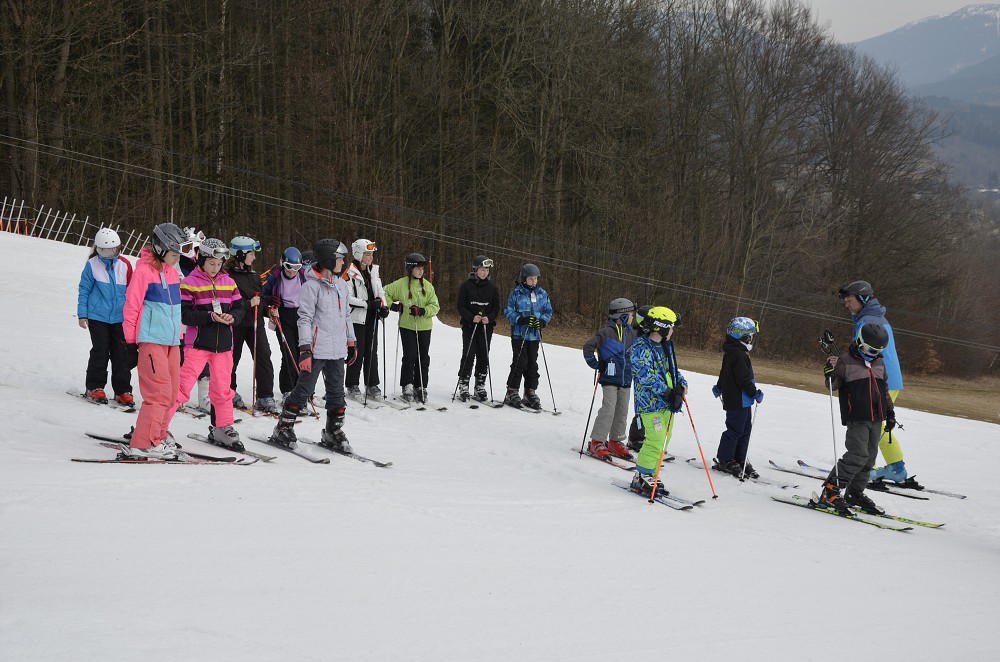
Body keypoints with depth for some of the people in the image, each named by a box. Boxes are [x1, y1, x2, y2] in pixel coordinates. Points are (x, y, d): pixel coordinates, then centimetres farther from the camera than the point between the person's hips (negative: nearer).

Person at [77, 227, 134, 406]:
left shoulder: (125, 265, 3)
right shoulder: (92, 264, -3)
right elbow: (84, 290, 2)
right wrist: (82, 314, -1)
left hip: (119, 318, 2)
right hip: (98, 316, -2)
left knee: (121, 354, 3)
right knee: (100, 352, -2)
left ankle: (123, 390, 9)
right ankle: (94, 387, 10)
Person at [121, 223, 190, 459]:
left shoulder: (172, 272, 16)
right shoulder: (144, 270, -8)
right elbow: (131, 307, -8)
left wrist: (180, 341, 24)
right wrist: (131, 344, -9)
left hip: (171, 341, 8)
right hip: (151, 340, -8)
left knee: (171, 393, 8)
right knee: (159, 392, -12)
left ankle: (157, 436, 19)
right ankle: (143, 444, -9)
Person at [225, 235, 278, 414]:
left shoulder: (253, 275, 13)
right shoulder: (227, 275, -12)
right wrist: (248, 303, -24)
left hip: (255, 322, 6)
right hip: (236, 323, -6)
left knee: (263, 356, -4)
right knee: (232, 358, 9)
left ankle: (265, 397, -3)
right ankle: (230, 393, 26)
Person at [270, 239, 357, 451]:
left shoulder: (341, 284, 12)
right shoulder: (312, 285, -10)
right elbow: (305, 318, -13)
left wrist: (351, 343, 22)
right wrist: (305, 349, -19)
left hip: (337, 351, 7)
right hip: (317, 350, -7)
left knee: (337, 393, 9)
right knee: (304, 390, -2)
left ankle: (333, 433, 20)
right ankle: (283, 428, 11)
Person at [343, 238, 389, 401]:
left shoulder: (374, 271, 11)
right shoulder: (350, 273, -10)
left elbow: (380, 292, 15)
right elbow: (347, 298, -15)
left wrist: (383, 306, -4)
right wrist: (368, 304, -21)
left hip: (371, 317, 6)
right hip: (356, 318, -6)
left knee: (372, 351, 8)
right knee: (357, 352, -3)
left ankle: (372, 385, 14)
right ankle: (352, 386, 6)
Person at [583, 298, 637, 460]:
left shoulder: (632, 334, 10)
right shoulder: (606, 332, -9)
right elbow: (588, 347, -10)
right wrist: (596, 365, -8)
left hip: (626, 380, 6)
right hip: (610, 378, -6)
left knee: (622, 412, 8)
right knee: (608, 410, -13)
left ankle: (615, 442, 18)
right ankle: (597, 442, -7)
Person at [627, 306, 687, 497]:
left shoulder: (665, 347, 15)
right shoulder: (641, 348, -13)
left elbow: (672, 368, 24)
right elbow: (646, 375, -21)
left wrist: (682, 384, 5)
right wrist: (667, 392, -25)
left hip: (667, 402, 9)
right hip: (650, 402, -9)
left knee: (663, 441, 11)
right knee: (656, 441, -15)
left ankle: (647, 476, 21)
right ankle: (642, 478, -4)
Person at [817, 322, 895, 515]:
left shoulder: (879, 363, 15)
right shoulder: (846, 360, -5)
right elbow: (833, 385, -4)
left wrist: (890, 412, 22)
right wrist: (830, 374, -25)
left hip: (876, 419, 7)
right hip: (857, 418, -7)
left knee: (869, 457, 8)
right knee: (858, 454, -18)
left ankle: (855, 493, 20)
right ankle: (830, 491, -14)